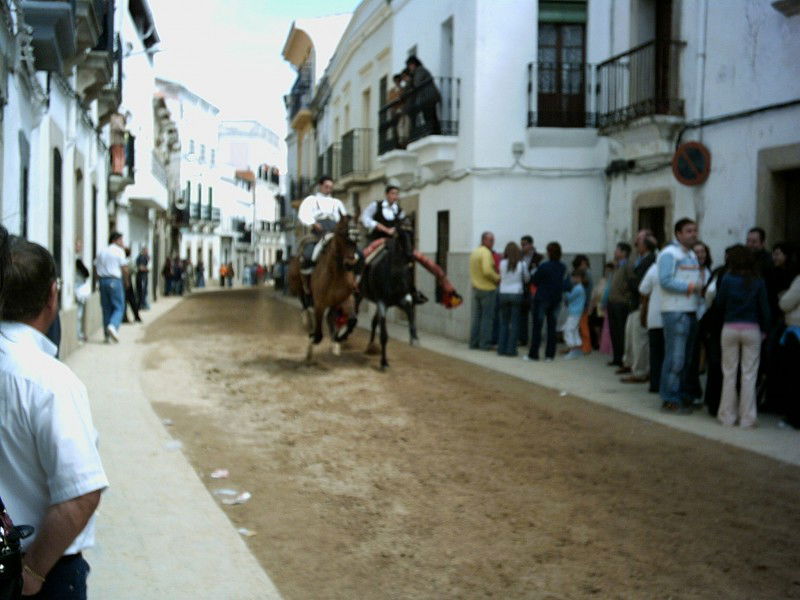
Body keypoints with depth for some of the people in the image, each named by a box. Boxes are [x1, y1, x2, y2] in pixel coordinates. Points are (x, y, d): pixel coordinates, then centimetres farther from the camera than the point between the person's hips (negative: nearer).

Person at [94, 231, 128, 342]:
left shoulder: (101, 251, 14)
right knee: (119, 307, -1)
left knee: (106, 307, 11)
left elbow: (96, 266, 12)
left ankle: (107, 334, 11)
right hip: (115, 280, -6)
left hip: (102, 280, 6)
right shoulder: (119, 251, -3)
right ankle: (113, 325, -25)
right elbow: (124, 269, -6)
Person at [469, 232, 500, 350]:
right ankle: (484, 343, -2)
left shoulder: (474, 252, 13)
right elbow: (487, 271, -24)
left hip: (476, 288, 8)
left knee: (476, 316, 11)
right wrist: (498, 278, -9)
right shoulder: (486, 253, -14)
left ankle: (474, 342, 12)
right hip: (487, 289, -8)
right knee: (487, 317, -3)